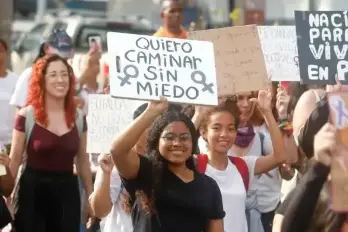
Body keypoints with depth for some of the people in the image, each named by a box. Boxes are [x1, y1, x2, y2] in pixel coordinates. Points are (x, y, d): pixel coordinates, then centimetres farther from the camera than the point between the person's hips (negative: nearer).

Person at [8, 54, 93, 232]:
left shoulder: (79, 117, 7)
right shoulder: (26, 116, -4)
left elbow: (83, 161, 13)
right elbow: (14, 160, -2)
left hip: (67, 190, 3)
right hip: (33, 190, -3)